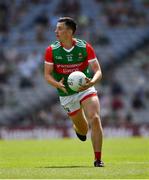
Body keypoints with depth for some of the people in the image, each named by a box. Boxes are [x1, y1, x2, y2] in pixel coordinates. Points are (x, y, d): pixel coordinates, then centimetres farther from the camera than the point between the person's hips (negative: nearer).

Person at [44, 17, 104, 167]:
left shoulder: (85, 47, -11)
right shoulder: (51, 50, -9)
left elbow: (97, 70, -10)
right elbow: (47, 75, -6)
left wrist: (92, 82, -32)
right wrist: (58, 84, -27)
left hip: (86, 89, -1)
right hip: (66, 94, 1)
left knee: (94, 119, -21)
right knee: (83, 129, 6)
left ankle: (98, 159, -13)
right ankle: (78, 128, 48)